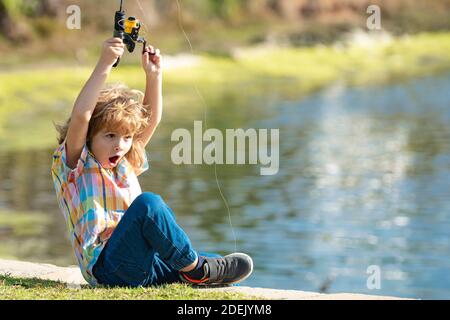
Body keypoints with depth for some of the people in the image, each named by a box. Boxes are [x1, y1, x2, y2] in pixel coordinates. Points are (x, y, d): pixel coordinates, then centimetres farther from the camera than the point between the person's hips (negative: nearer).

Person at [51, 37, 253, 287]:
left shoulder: (125, 166, 21)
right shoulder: (73, 167, 0)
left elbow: (151, 120, 26)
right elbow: (80, 117, -17)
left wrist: (154, 76, 14)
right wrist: (104, 65, -20)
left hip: (144, 264, 7)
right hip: (108, 265, -7)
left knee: (214, 264, -2)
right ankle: (194, 269, -18)